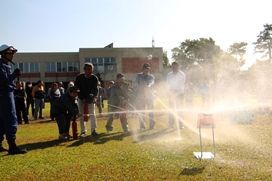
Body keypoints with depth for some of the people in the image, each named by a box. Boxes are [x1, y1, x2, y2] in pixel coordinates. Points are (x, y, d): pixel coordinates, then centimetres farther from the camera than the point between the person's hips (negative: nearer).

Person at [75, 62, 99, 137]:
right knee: (82, 115, 0)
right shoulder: (79, 77, -15)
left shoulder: (94, 78, -14)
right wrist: (82, 99, -21)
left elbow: (95, 89, -10)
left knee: (92, 114, -3)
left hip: (90, 98, 0)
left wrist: (95, 97, -29)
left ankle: (93, 130, 6)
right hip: (81, 98, 0)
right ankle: (83, 131, 8)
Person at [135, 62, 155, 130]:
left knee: (151, 110, 0)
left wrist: (149, 86, -36)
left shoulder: (151, 76, 9)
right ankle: (142, 126, 5)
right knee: (141, 111, -1)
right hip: (141, 96, 0)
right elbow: (136, 84, -2)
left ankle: (152, 125, 7)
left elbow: (152, 82, -13)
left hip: (149, 96, 1)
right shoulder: (139, 75, 10)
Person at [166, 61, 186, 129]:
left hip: (179, 94, -2)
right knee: (171, 109, 1)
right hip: (171, 94, 3)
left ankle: (181, 124, -2)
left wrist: (177, 92, -18)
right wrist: (170, 92, -8)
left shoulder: (182, 74, 0)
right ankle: (171, 124, 4)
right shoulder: (169, 75, 9)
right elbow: (167, 85, 6)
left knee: (179, 109, -4)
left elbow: (181, 85, -7)